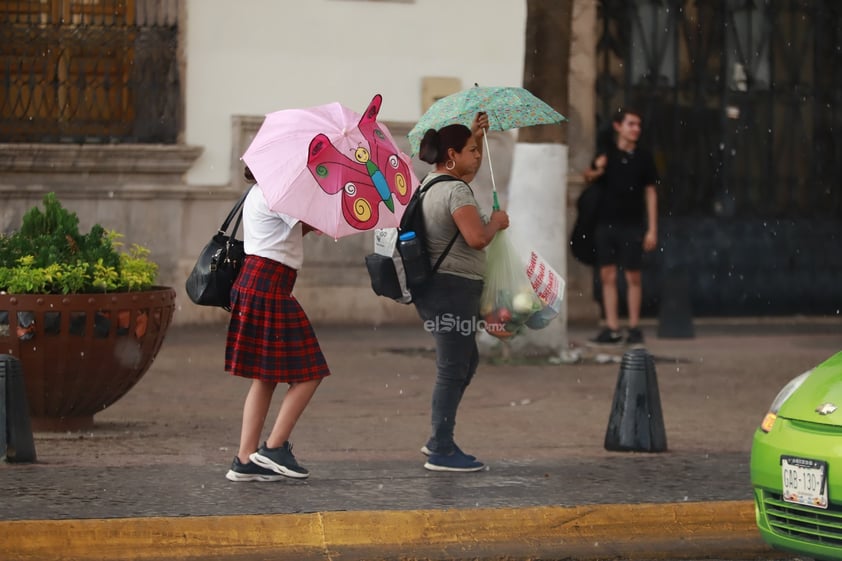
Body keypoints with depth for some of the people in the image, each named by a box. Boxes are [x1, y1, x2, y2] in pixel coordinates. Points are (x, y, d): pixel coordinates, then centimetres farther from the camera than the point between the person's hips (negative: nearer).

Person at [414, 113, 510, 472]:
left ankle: (439, 440, 25)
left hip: (433, 287, 11)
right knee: (453, 369, -4)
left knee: (466, 361, 22)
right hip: (453, 286, -11)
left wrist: (476, 135, 29)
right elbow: (477, 237, -26)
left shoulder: (431, 183, 14)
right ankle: (441, 452, -1)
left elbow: (466, 170, 36)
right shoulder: (456, 191, -16)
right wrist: (496, 222, -7)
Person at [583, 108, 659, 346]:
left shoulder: (643, 158, 4)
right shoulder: (606, 155, 6)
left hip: (632, 226, -1)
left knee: (633, 277, 0)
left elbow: (651, 193, 6)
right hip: (606, 223, 1)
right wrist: (595, 171, -21)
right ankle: (612, 329, 5)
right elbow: (588, 177, 4)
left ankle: (634, 328, 8)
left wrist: (652, 229, 1)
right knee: (608, 276, 2)